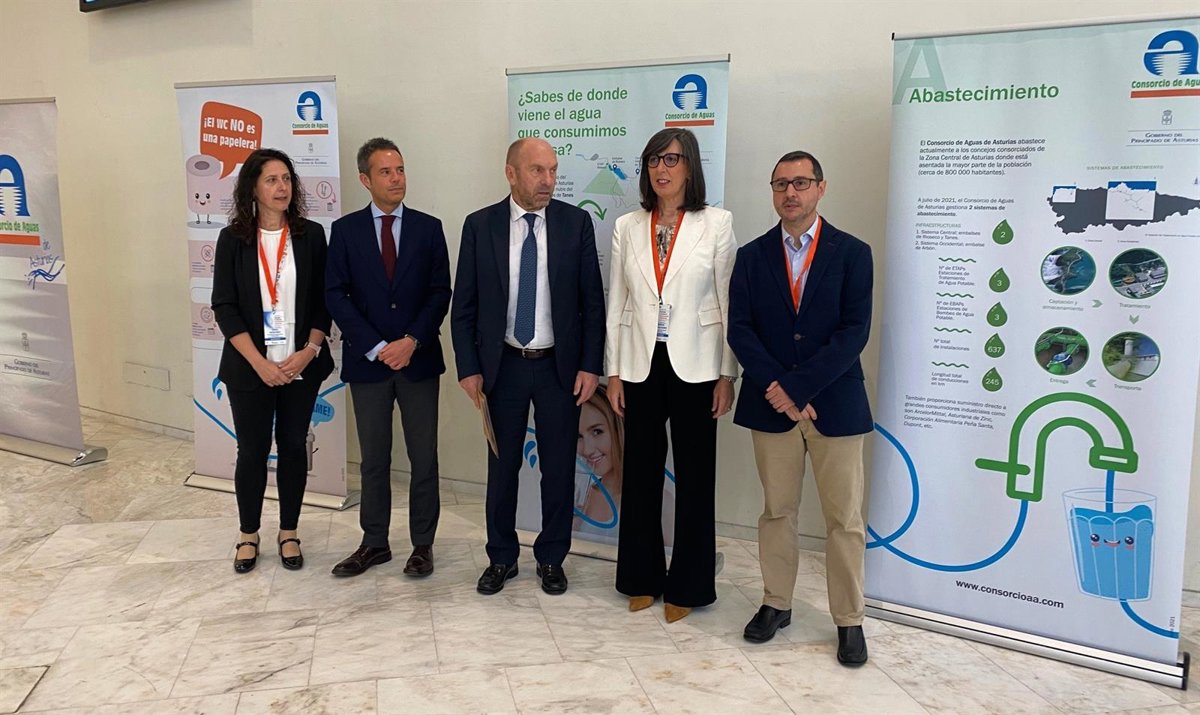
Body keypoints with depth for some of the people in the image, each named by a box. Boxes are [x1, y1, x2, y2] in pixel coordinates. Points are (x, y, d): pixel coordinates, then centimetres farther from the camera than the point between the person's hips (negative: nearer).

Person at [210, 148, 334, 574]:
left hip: (302, 365, 1)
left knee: (293, 446, 10)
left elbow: (323, 300, 2)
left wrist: (309, 352, -11)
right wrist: (259, 362, -14)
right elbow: (224, 306, -5)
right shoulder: (233, 239, -2)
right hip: (250, 368, -1)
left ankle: (289, 533, 25)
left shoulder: (310, 235, 1)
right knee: (252, 450, 8)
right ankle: (248, 535, 26)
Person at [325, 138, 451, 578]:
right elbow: (336, 295, -2)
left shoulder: (428, 228, 4)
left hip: (419, 359, 0)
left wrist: (411, 341, -12)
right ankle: (374, 542, 22)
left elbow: (440, 292, 0)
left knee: (424, 457, 5)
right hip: (367, 360, 0)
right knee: (374, 459, 10)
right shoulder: (345, 230, 3)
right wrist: (376, 347, -11)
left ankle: (423, 543, 17)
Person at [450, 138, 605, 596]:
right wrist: (468, 368, -5)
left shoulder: (575, 222, -3)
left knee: (558, 468, 9)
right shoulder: (480, 225, -2)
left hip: (560, 367, 0)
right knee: (502, 467, 11)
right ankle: (501, 558, 29)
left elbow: (592, 300, -1)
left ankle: (551, 559, 27)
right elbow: (464, 306, 1)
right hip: (502, 366, 0)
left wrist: (590, 366, -6)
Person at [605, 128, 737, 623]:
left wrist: (727, 374, -6)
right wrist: (613, 371, 4)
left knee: (695, 477, 6)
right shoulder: (628, 227, 6)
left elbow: (729, 302, -3)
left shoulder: (716, 224, -3)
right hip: (642, 364, 3)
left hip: (695, 366, -2)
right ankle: (642, 578, 27)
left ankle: (687, 586, 21)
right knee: (641, 474, 10)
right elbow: (616, 303, 7)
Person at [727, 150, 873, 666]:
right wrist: (776, 390, -13)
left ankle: (849, 620, 17)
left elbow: (855, 331, -9)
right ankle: (776, 604, 27)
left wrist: (795, 386, -16)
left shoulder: (852, 253, 0)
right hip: (771, 405, 2)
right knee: (777, 511, 12)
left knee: (845, 519, 4)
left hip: (834, 404, -2)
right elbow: (739, 329, -1)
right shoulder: (752, 256, 6)